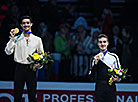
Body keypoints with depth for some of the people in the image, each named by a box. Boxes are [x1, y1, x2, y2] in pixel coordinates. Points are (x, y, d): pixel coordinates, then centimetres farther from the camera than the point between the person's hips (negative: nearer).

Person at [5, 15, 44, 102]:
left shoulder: (37, 40, 8)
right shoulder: (17, 39, 6)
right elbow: (8, 52, -4)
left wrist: (39, 62, -7)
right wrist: (12, 38, -10)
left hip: (31, 69, 0)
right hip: (20, 68, 0)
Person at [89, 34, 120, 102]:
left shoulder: (113, 57, 6)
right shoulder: (95, 58, 10)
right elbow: (91, 74, 1)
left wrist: (117, 78, -13)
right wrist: (96, 62, -10)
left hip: (110, 88, -1)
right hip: (99, 88, 1)